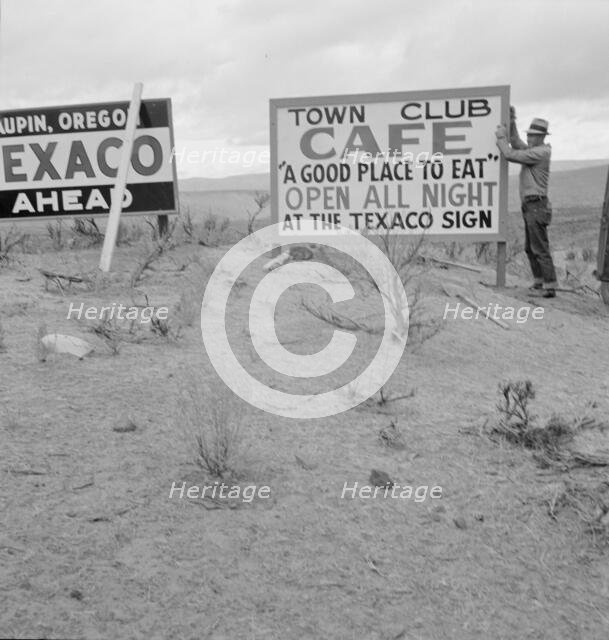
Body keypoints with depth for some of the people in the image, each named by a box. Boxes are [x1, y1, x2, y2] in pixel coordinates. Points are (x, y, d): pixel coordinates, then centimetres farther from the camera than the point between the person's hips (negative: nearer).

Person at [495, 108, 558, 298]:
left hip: (537, 206, -10)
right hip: (529, 206, 10)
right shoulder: (534, 150, 14)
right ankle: (539, 282, 22)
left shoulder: (540, 152, -15)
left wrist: (501, 137, -4)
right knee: (530, 248, 15)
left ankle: (550, 286, -9)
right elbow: (516, 144, 28)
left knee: (540, 248, -10)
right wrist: (511, 121, 18)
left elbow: (510, 155, -18)